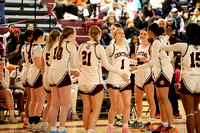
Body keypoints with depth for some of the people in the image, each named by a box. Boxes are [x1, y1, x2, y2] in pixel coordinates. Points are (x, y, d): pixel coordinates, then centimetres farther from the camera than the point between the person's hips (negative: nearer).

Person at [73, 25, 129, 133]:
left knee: (86, 108, 11)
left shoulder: (82, 46, 5)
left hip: (82, 82, 5)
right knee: (96, 109, -1)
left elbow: (75, 64, 7)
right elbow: (107, 66, -5)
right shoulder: (99, 47, -9)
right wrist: (121, 73, 6)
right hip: (95, 82, -5)